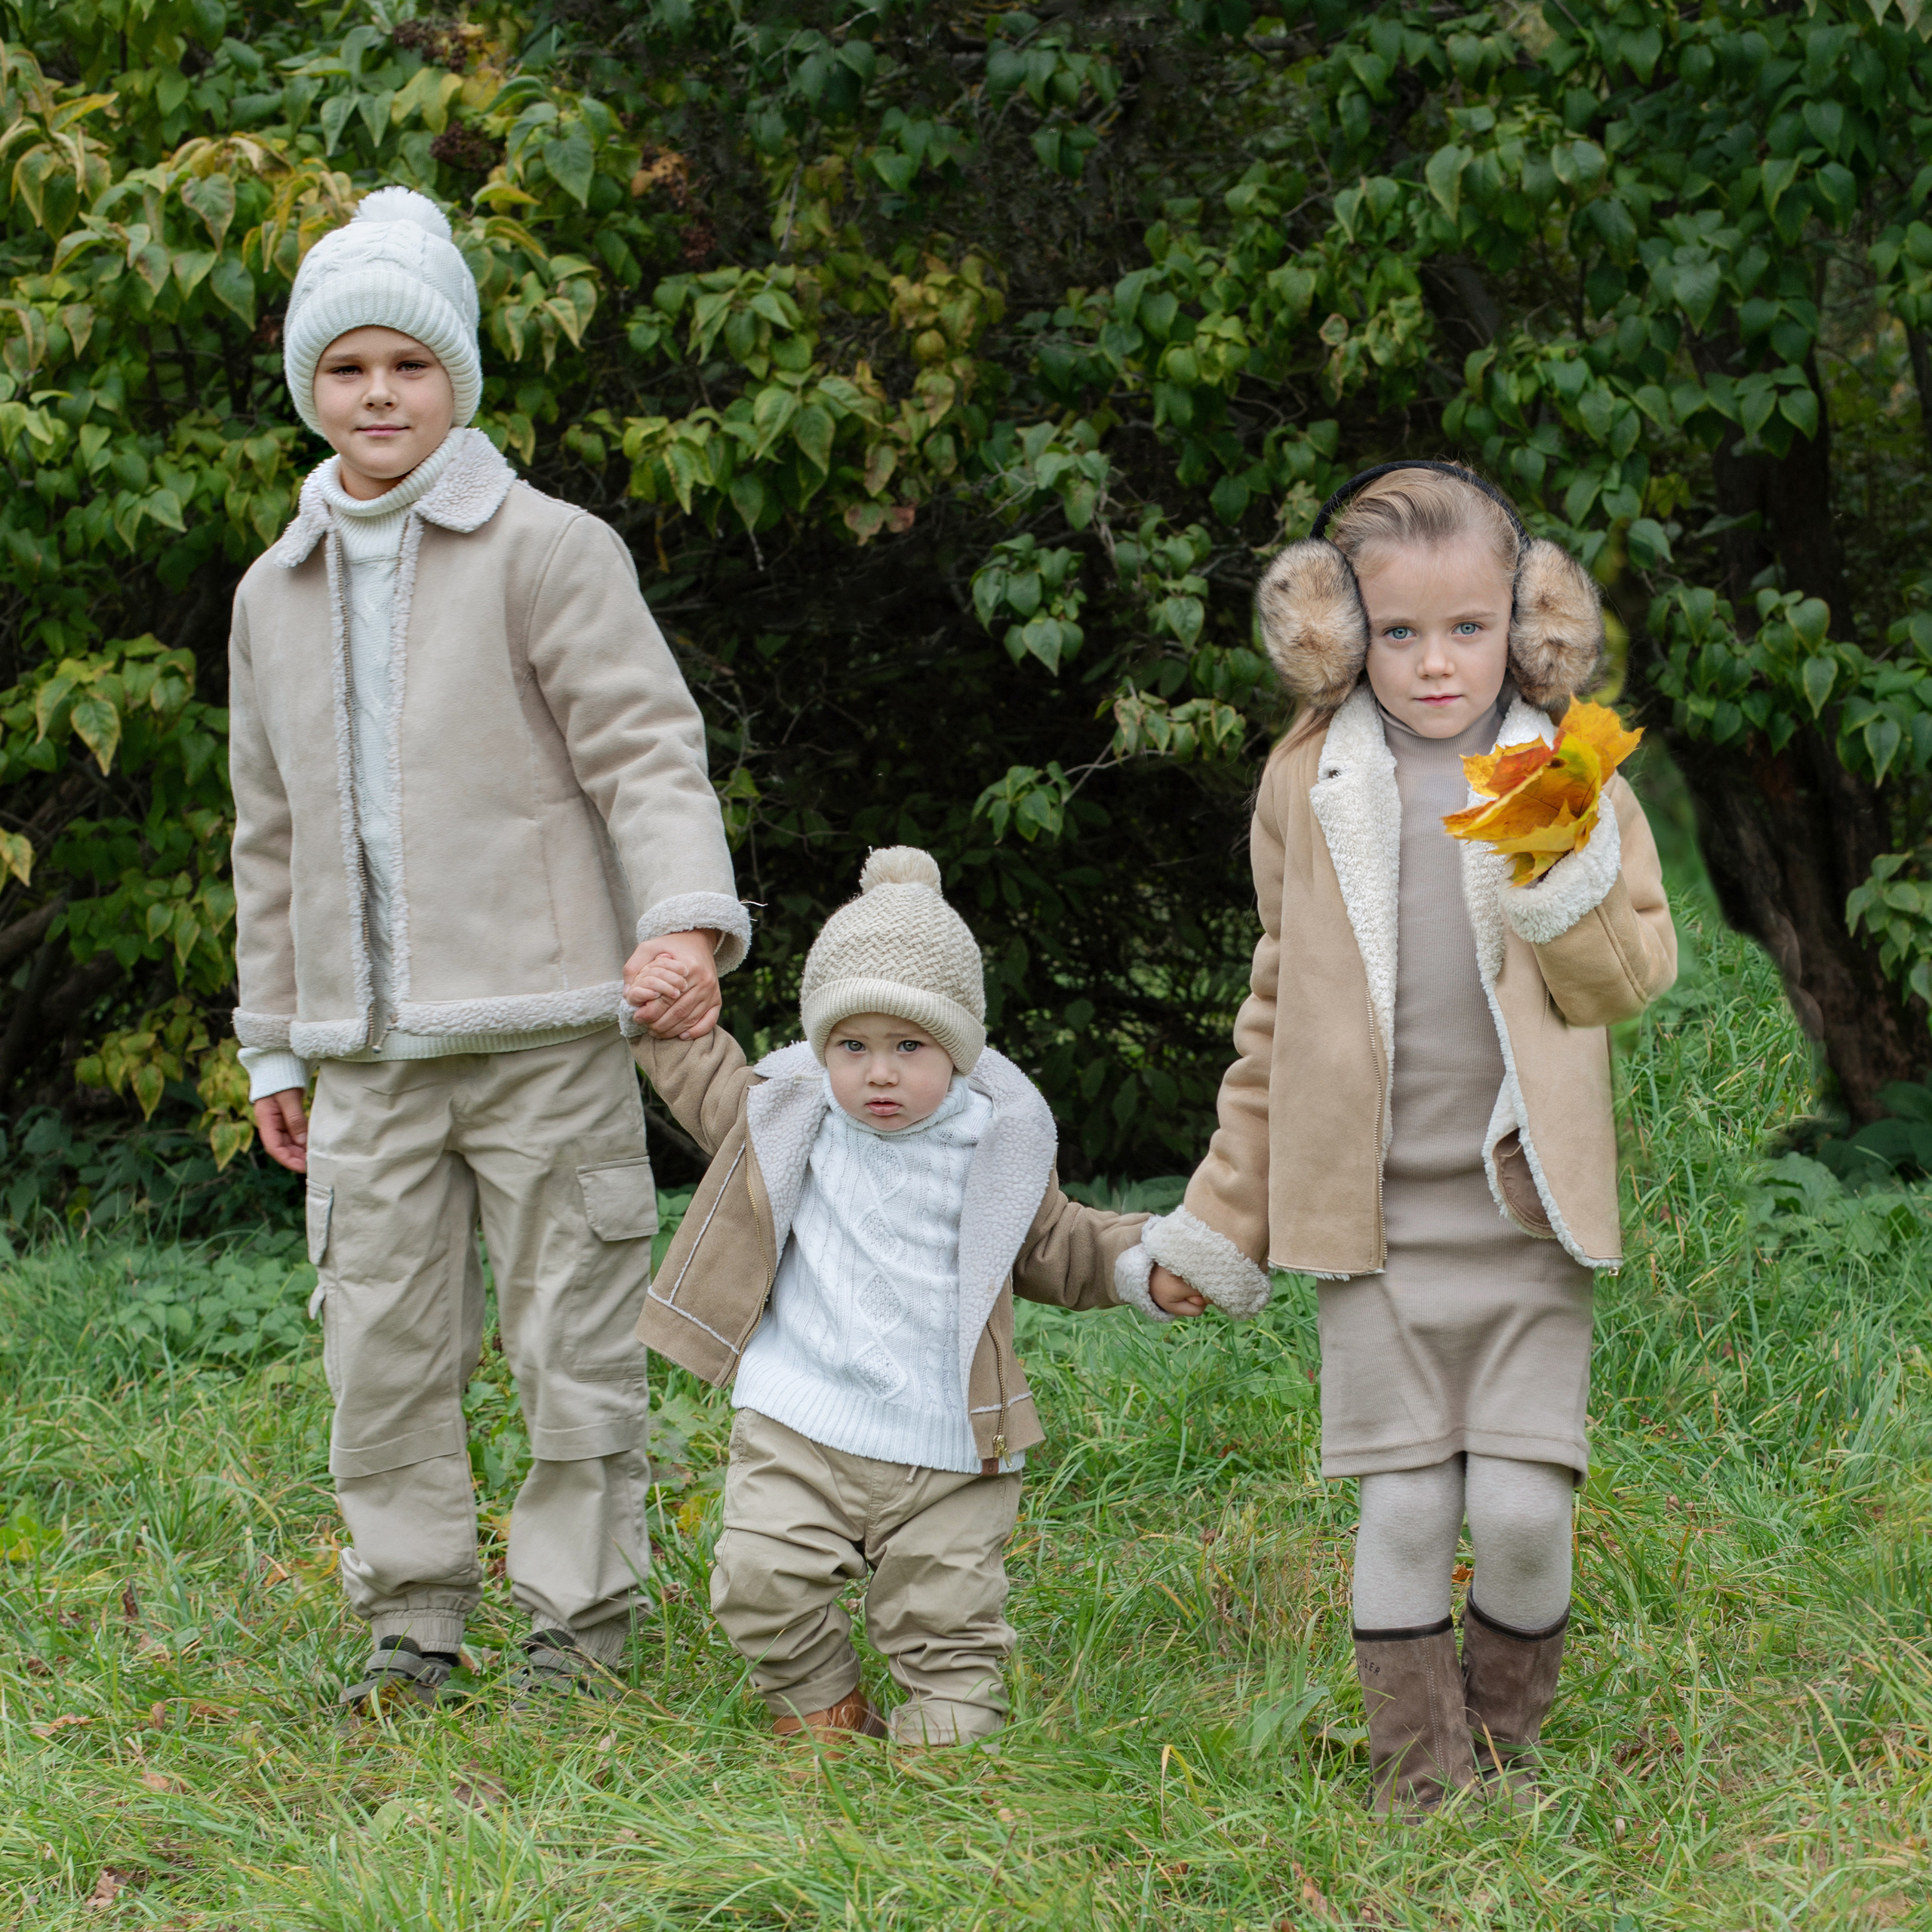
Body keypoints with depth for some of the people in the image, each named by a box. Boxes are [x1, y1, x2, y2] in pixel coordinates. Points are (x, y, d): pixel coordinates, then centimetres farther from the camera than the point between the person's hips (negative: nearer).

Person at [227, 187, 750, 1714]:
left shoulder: (549, 553, -1)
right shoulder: (277, 596, 16)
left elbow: (648, 748, -8)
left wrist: (687, 917, -26)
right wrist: (274, 1046, 21)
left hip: (544, 1027, -4)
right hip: (369, 1053, 5)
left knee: (573, 1332, -1)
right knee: (383, 1337, 3)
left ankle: (580, 1619, 10)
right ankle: (412, 1619, 14)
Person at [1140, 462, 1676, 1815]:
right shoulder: (1310, 784, 6)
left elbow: (1638, 974, 0)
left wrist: (1567, 895, -22)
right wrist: (1227, 1209, 16)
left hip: (1524, 1210, -1)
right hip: (1367, 1213, 1)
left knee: (1524, 1507, -6)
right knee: (1405, 1507, -1)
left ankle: (1505, 1734, 17)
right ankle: (1418, 1766, 13)